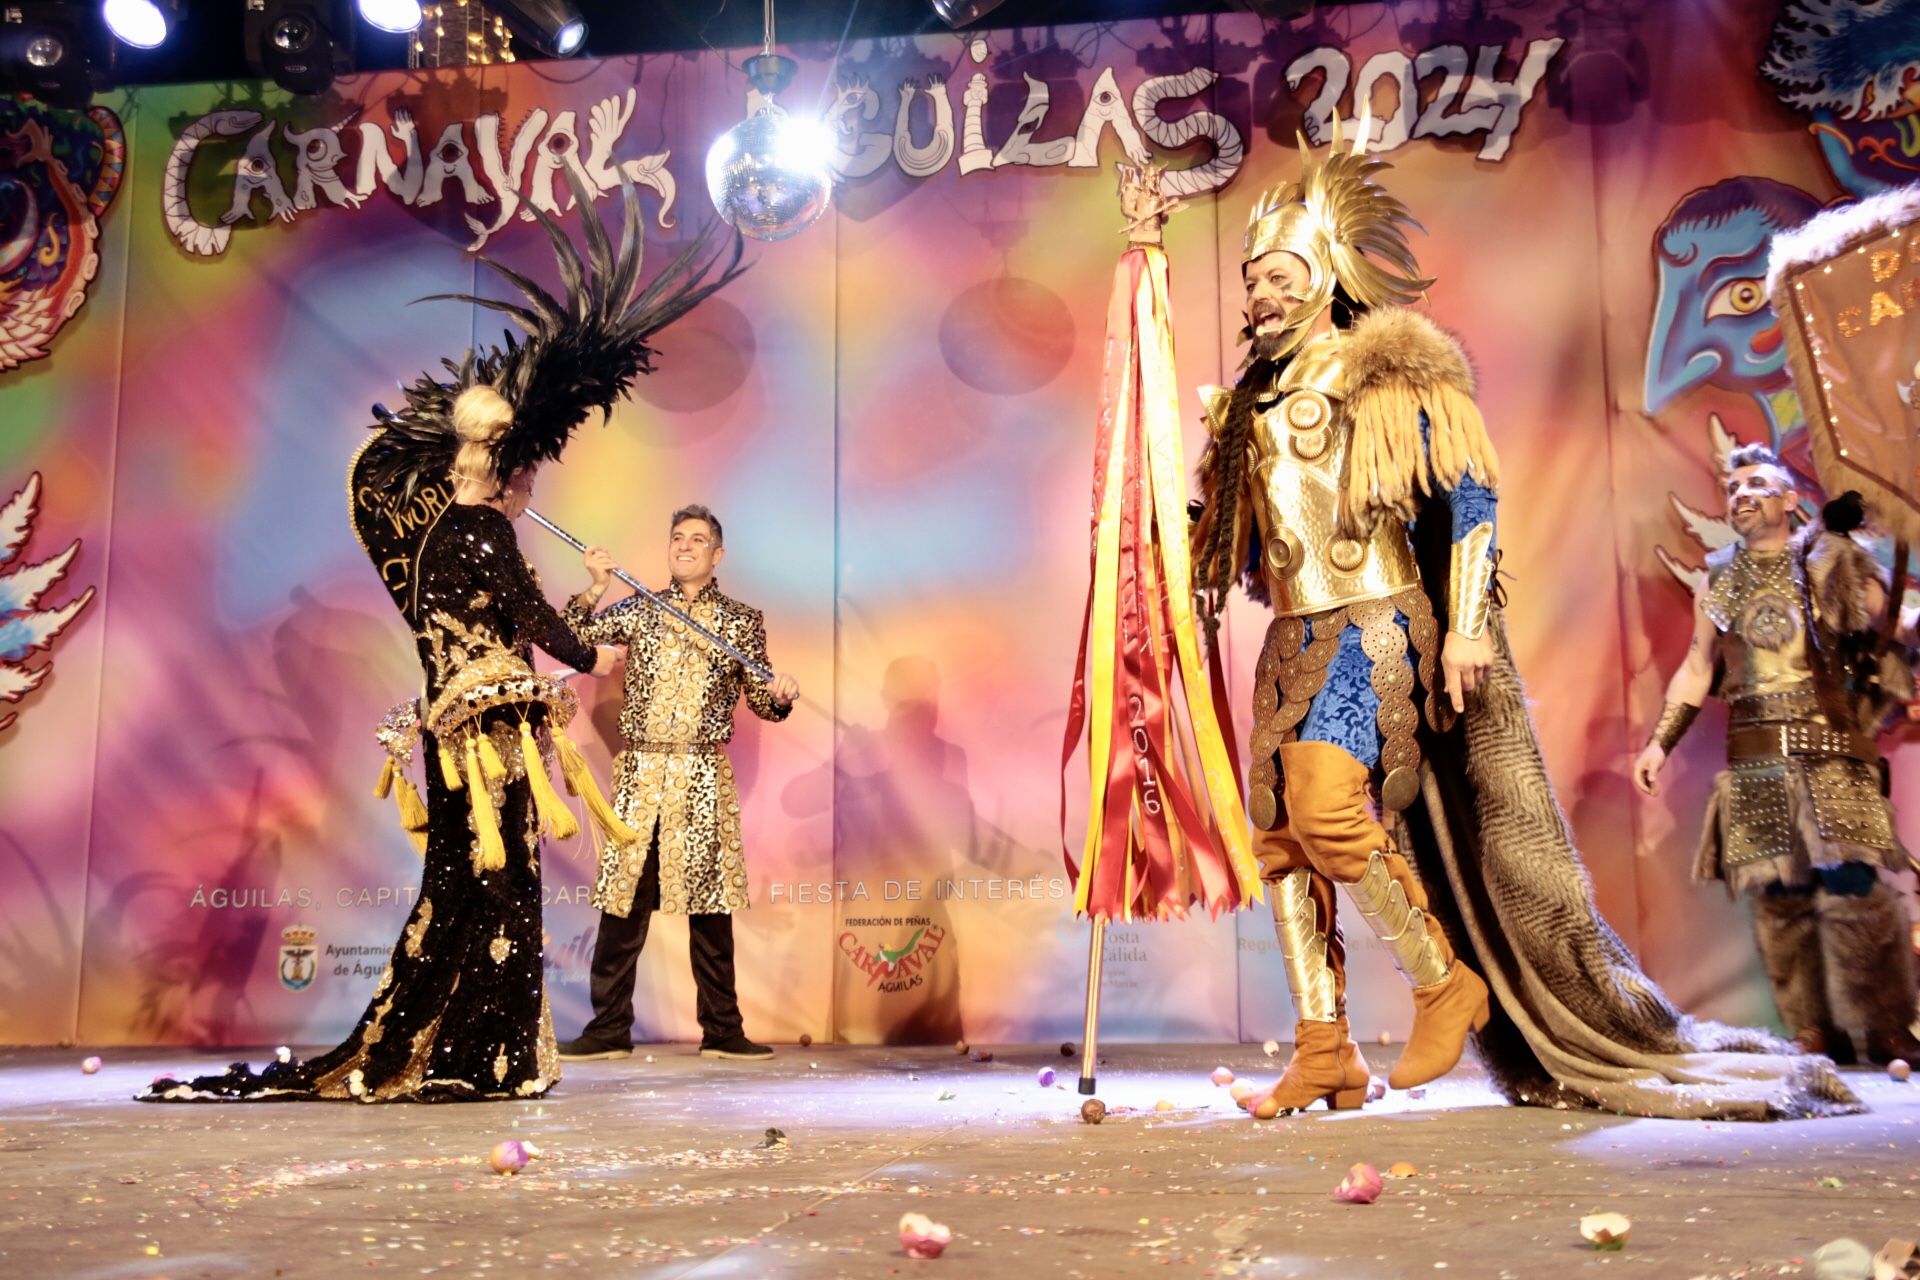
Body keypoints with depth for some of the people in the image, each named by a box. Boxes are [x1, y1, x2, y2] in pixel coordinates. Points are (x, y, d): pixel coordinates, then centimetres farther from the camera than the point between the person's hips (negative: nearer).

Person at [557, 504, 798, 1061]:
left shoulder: (742, 621, 8)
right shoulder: (639, 610, 11)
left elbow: (761, 702, 9)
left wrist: (781, 695, -12)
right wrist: (595, 589, -10)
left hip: (703, 778, -1)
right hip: (639, 772, 1)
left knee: (710, 901, 1)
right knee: (622, 900, 1)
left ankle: (722, 1031, 11)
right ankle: (609, 1030, 11)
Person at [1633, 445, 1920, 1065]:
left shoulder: (1831, 561, 4)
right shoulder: (1718, 581, 14)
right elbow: (1697, 667, 18)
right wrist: (1661, 741, 15)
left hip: (1831, 754, -3)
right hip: (1754, 763, 3)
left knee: (1849, 885, -12)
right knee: (1776, 897, 1)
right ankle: (1815, 1034, 9)